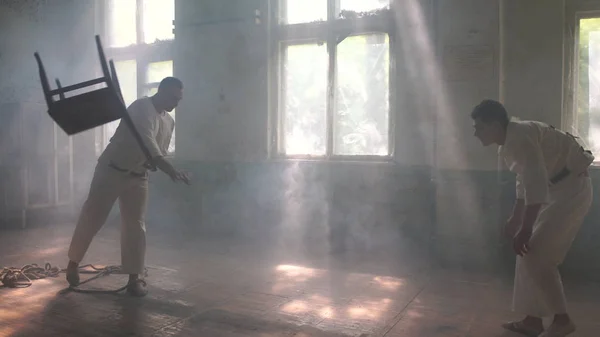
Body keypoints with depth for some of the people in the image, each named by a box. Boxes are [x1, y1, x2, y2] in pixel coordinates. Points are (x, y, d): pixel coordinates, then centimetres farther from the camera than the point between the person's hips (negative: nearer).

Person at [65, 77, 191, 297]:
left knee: (135, 225, 3)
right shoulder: (141, 108, -18)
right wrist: (172, 171, -42)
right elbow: (147, 142, -33)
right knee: (92, 218, 2)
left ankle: (134, 278, 7)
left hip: (138, 177, 6)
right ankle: (73, 262, 24)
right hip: (111, 170, -6)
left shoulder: (169, 122, 7)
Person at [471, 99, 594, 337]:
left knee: (536, 255, -11)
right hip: (556, 190, 10)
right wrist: (515, 219, 22)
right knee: (531, 253, 9)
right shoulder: (508, 144, 8)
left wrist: (525, 230, -27)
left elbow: (537, 185, -29)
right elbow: (525, 182, 20)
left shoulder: (520, 136, -23)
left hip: (572, 189, -10)